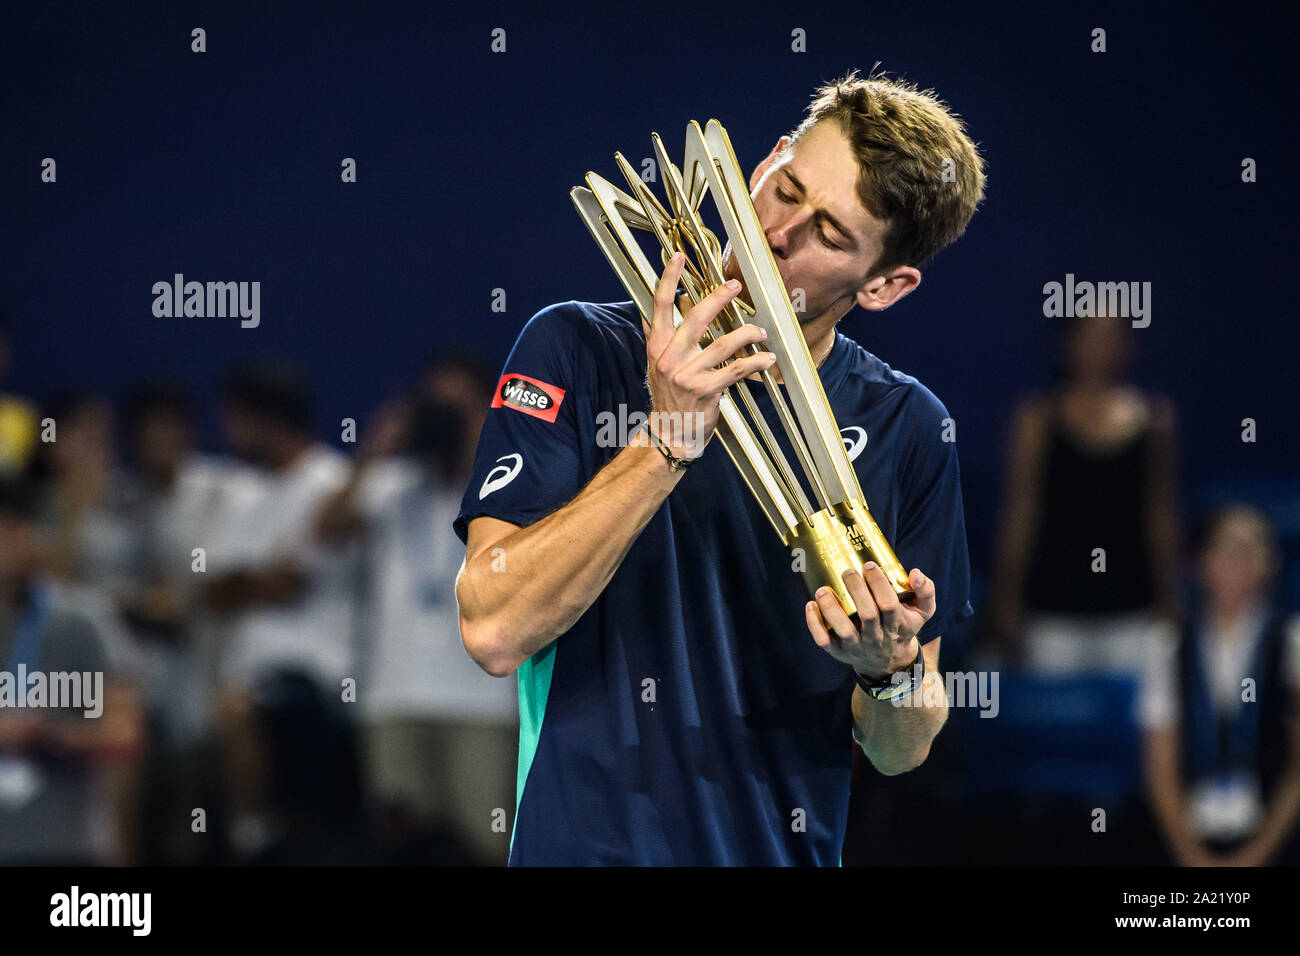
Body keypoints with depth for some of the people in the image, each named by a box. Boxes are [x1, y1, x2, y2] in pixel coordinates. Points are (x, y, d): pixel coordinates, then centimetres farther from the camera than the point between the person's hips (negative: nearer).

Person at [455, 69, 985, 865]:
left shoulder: (906, 430, 6)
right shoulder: (578, 352, 0)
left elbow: (900, 752, 10)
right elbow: (496, 632, -11)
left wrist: (891, 669, -10)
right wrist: (668, 441, -15)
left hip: (789, 852, 3)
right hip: (591, 844, -3)